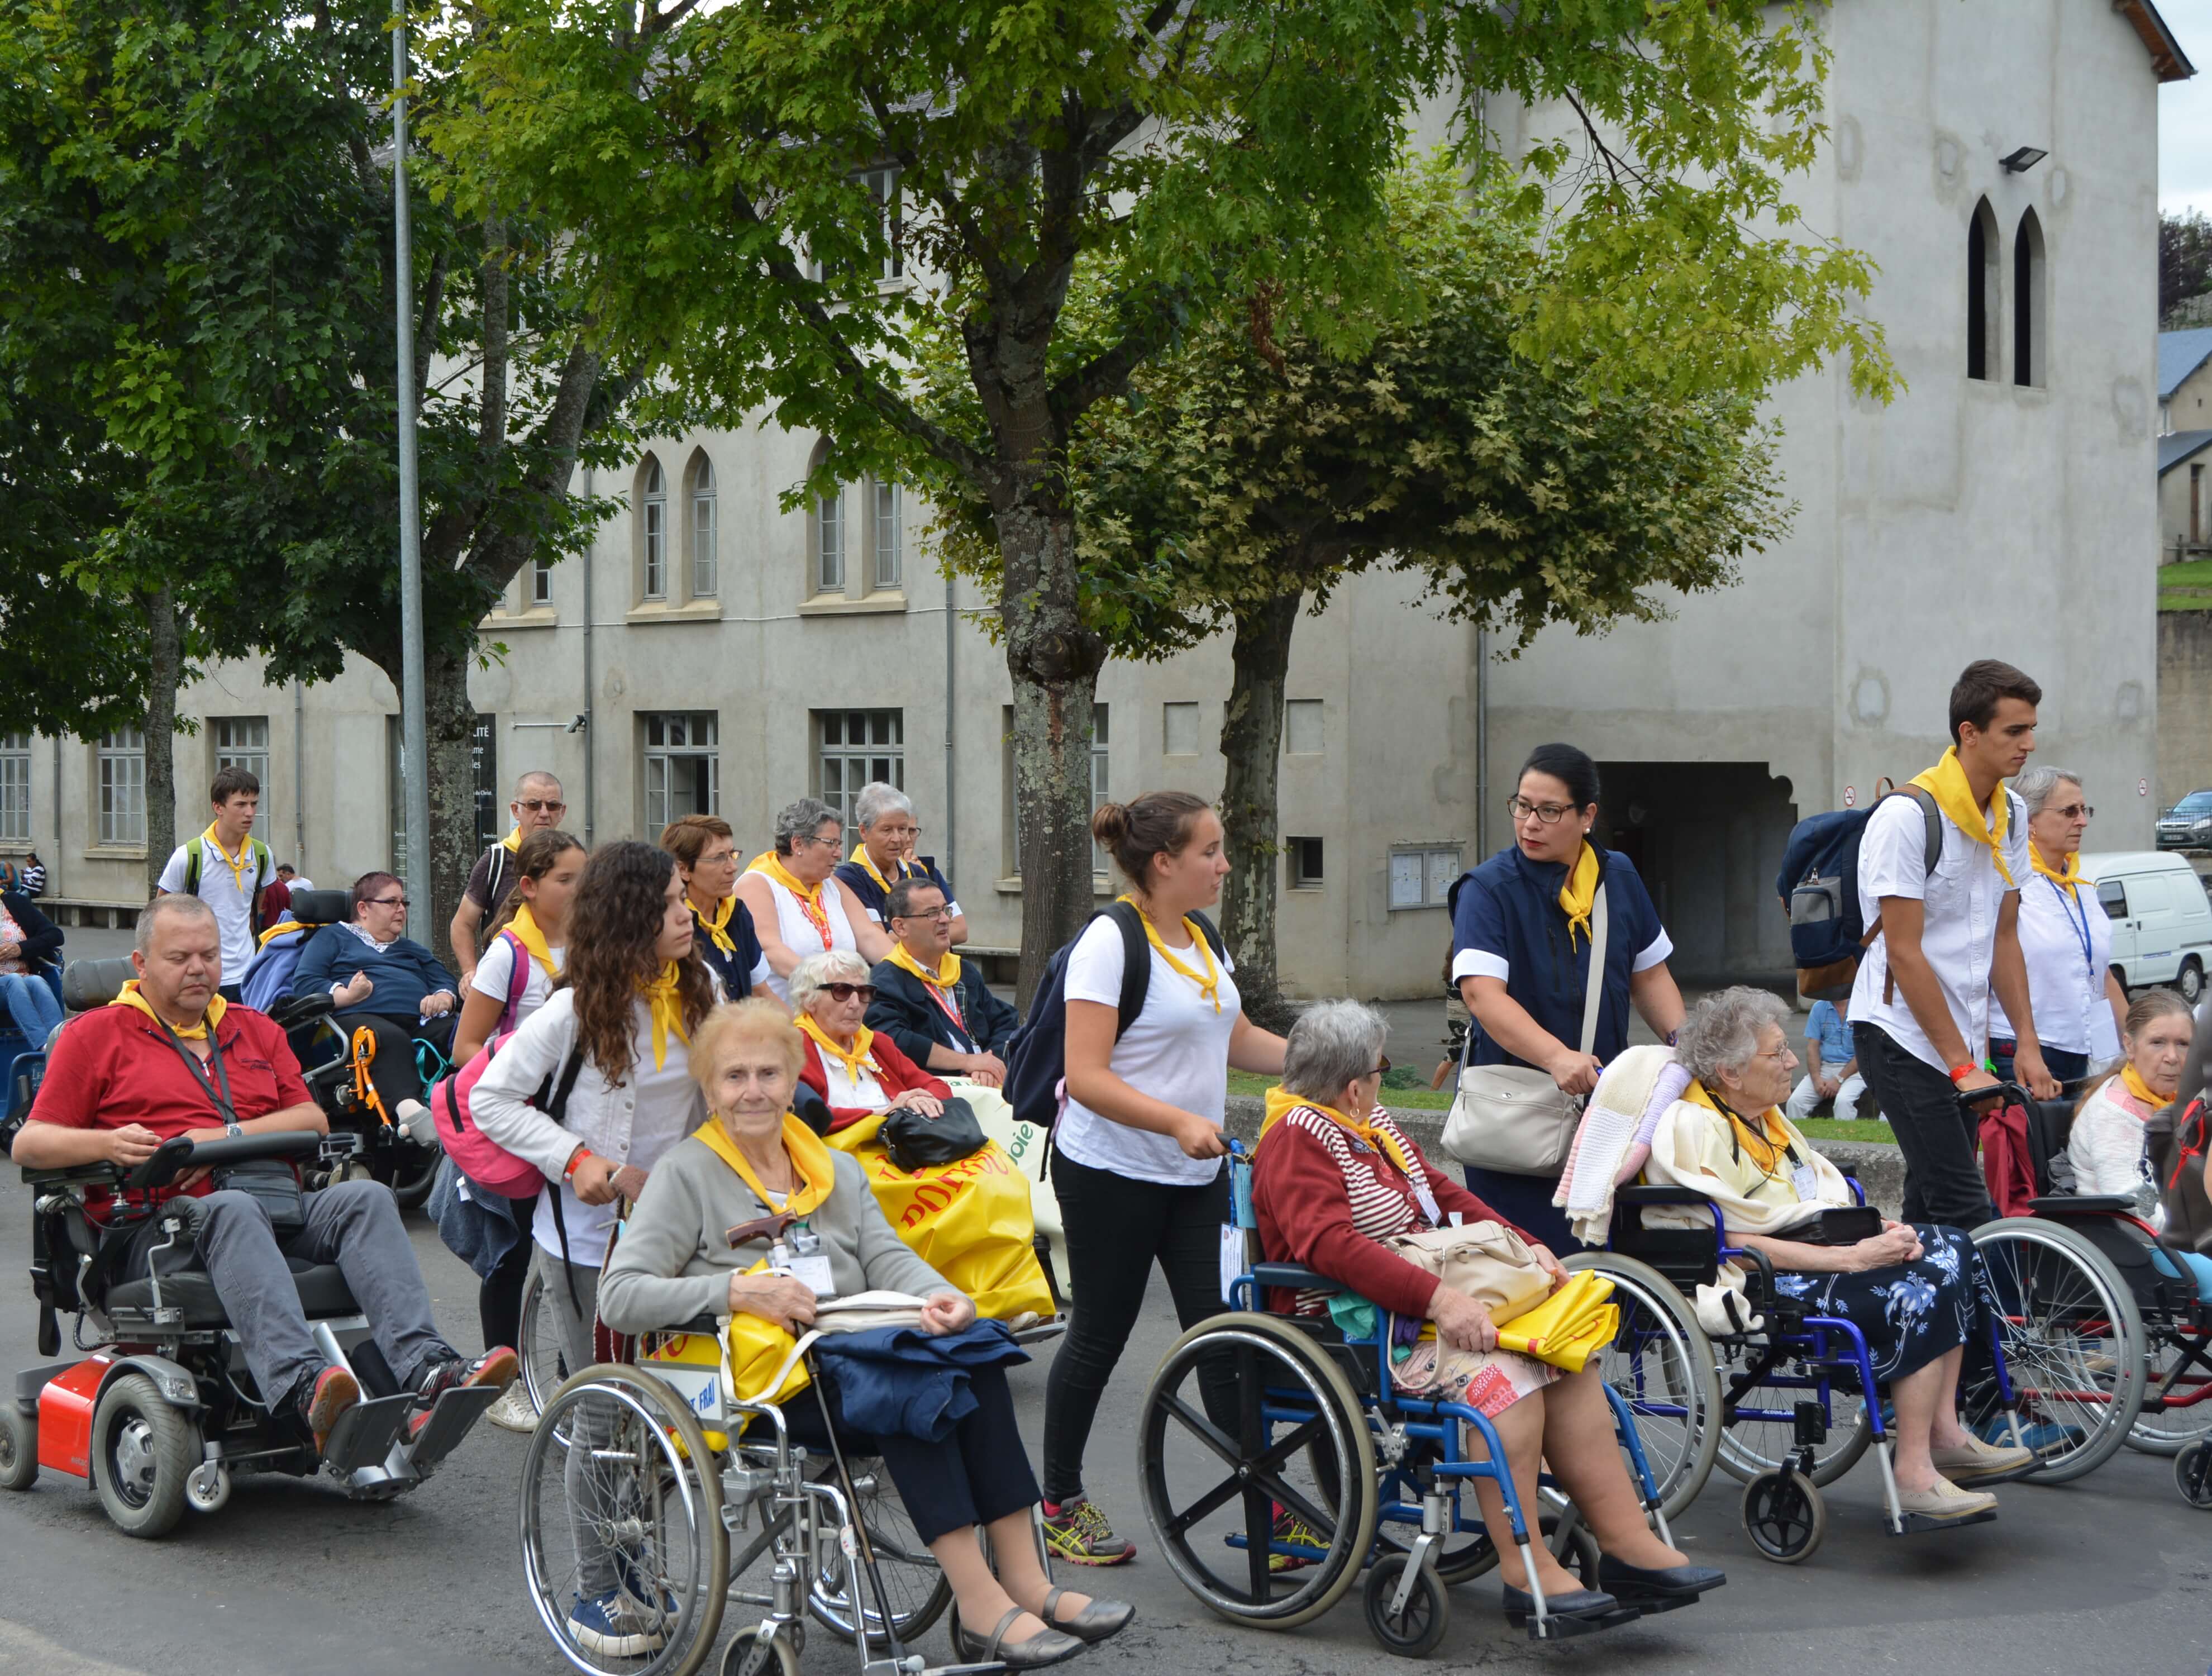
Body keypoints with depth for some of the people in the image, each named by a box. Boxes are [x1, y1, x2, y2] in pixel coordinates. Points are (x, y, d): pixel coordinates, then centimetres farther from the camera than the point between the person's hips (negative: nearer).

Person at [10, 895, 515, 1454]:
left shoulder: (256, 1031, 27)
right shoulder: (96, 1035, 14)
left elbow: (313, 1120, 15)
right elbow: (30, 1144, 7)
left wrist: (227, 1138, -3)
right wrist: (107, 1144, -14)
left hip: (279, 1211, 5)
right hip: (158, 1230, -4)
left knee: (365, 1199, -25)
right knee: (234, 1210, -39)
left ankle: (425, 1367, -46)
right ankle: (301, 1388, -61)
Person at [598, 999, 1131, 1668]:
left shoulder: (837, 1169, 22)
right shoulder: (686, 1174, 4)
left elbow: (886, 1257, 7)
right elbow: (618, 1297, -7)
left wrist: (935, 1295, -16)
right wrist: (738, 1291, -20)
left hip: (855, 1357, 5)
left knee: (973, 1355, -25)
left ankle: (1025, 1581, -27)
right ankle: (982, 1609, -34)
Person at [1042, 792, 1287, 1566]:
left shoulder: (1202, 938, 10)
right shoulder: (1110, 942, -15)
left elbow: (1236, 1039, 22)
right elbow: (1087, 1077, -21)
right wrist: (1178, 1121, -32)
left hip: (1197, 1177, 7)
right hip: (1111, 1174, -7)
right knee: (1100, 1336, 4)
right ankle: (1061, 1503, 20)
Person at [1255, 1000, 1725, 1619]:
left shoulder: (1371, 1126, 19)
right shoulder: (1296, 1139, -11)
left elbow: (1445, 1194, 25)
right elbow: (1331, 1244, -25)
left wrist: (1525, 1245, 10)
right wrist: (1437, 1297, -32)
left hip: (1423, 1306, 9)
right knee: (1499, 1375, -29)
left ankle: (1628, 1544, -10)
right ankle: (1524, 1569, -24)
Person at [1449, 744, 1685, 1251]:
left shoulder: (1620, 879, 10)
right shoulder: (1488, 889, -8)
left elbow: (1648, 975, 20)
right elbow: (1482, 992, -22)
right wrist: (1557, 1057, -35)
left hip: (1606, 1094, 5)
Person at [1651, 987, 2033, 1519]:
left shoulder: (1764, 1113, 15)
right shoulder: (1694, 1127, -16)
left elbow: (1821, 1194, 21)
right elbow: (1739, 1242, -22)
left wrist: (1878, 1229, 0)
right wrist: (1854, 1257, -22)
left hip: (1814, 1248, 10)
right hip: (1755, 1282, -10)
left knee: (1950, 1248, -1)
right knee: (1918, 1293, -24)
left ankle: (1944, 1434, -3)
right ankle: (1913, 1475, -22)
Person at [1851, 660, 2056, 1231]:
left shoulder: (2011, 814, 9)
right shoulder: (1908, 816, -15)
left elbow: (2004, 938, 15)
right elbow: (1904, 953, -16)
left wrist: (2026, 1042, 6)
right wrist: (1963, 1066, -15)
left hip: (1964, 1041, 8)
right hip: (1903, 1035, -8)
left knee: (1931, 1206, 9)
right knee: (1963, 1210, -14)